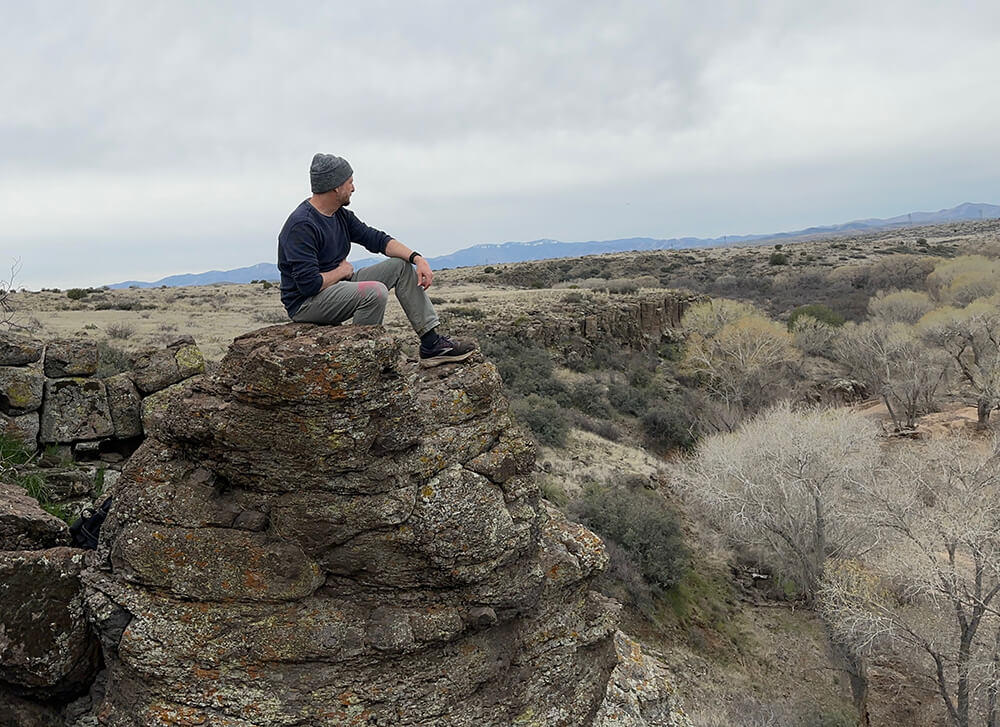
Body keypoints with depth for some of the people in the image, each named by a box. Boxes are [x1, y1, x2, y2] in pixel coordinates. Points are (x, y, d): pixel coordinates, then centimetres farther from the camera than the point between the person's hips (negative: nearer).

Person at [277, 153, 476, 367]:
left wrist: (417, 258, -5)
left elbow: (376, 239, 9)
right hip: (306, 303, -10)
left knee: (401, 266, 3)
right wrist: (342, 270, -9)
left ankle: (432, 343, -1)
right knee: (375, 292, -32)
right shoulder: (301, 225, -22)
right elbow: (309, 283, -27)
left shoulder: (341, 215, 6)